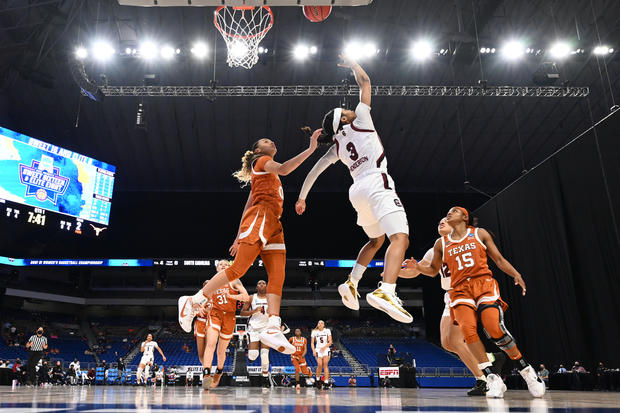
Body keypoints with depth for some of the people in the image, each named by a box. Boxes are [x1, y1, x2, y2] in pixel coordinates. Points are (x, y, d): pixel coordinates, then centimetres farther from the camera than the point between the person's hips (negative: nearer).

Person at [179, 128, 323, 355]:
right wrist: (310, 149, -15)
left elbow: (248, 207, 28)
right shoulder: (261, 161, 10)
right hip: (260, 218, -9)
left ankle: (273, 329, -18)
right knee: (238, 268, -15)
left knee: (277, 277, -9)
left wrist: (239, 236, 23)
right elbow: (283, 168, -14)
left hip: (273, 226, 9)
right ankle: (192, 302, -3)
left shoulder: (267, 174, 33)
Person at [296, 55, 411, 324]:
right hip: (377, 182, -7)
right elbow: (365, 82, 15)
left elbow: (315, 170, 21)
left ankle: (351, 283, 14)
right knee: (400, 238, -21)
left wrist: (302, 197, 30)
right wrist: (352, 64, 32)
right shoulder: (360, 120, 9)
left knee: (376, 240, 26)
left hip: (358, 190, 8)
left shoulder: (336, 146, 20)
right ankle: (385, 292, -43)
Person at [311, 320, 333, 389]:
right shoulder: (314, 332, 6)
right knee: (319, 365, -16)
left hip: (326, 350, 0)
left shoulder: (327, 331, 4)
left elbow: (330, 342, -1)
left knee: (325, 365, -12)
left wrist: (324, 347, -15)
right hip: (318, 350, 0)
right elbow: (312, 343, 5)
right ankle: (318, 379, 6)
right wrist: (313, 350, -11)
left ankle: (326, 383, -12)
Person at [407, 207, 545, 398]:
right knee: (467, 329, -25)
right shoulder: (441, 244, 16)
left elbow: (499, 259, 13)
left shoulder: (480, 234, 12)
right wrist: (417, 266, 2)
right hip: (460, 290, 2)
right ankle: (493, 379, -17)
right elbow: (433, 270, 23)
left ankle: (526, 370, 3)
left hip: (484, 284, -1)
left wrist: (516, 274, -4)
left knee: (495, 329, -20)